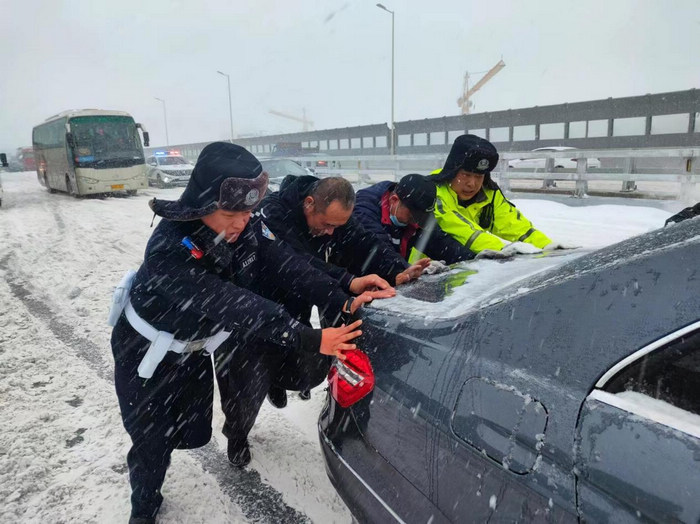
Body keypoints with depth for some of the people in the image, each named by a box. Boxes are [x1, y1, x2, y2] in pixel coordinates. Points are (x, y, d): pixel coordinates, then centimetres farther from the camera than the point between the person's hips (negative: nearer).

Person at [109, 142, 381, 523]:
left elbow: (286, 266, -29)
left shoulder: (246, 227, -21)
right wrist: (309, 339, -50)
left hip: (193, 343, 5)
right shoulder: (169, 250, -40)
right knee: (152, 438, 5)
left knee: (192, 432, 13)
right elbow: (233, 306, -46)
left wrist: (343, 302, -42)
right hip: (146, 345, -4)